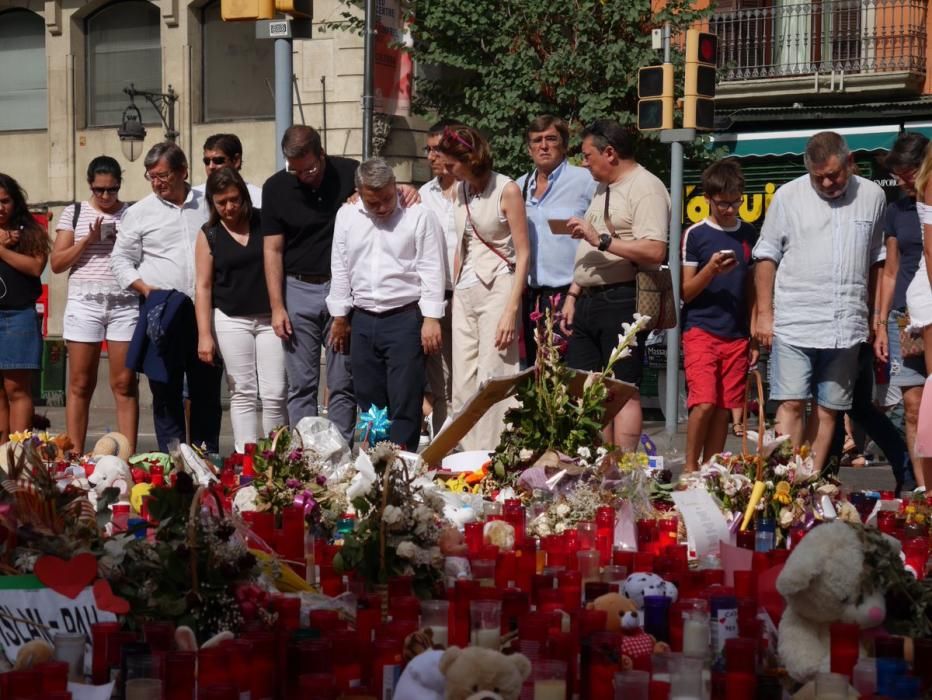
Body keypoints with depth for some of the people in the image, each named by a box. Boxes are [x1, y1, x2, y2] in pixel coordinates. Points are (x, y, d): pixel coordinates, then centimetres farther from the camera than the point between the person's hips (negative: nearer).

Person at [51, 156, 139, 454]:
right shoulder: (74, 213, 9)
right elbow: (57, 263, 6)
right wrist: (88, 241, -6)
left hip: (125, 305, 0)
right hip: (84, 303, 0)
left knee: (124, 384, -3)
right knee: (80, 385, 0)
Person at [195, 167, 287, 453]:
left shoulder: (265, 221, 3)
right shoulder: (209, 235, 3)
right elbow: (203, 286, 2)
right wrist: (204, 335, -4)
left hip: (270, 318, 0)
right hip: (231, 320, 0)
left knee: (275, 394, -3)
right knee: (243, 394, 0)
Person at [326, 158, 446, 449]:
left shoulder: (419, 215, -6)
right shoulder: (346, 216, 8)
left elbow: (432, 270, -7)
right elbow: (340, 268, 12)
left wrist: (431, 318, -11)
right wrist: (339, 316, 12)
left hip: (405, 318, -5)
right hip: (363, 321, 5)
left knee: (404, 402, -6)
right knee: (368, 400, 9)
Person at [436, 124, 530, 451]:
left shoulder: (507, 190, -7)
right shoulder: (460, 191, 13)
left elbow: (523, 254, -9)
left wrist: (511, 310, -15)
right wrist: (455, 295, 12)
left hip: (497, 288, -7)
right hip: (464, 292, 7)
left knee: (492, 381, -8)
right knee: (463, 384, 5)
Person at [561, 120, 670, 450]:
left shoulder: (645, 188, -9)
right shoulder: (603, 189, 20)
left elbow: (654, 252, -22)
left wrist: (601, 239, -20)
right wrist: (572, 296, 18)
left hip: (621, 302, -9)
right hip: (589, 302, 10)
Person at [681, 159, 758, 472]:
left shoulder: (749, 234, 11)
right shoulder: (696, 235, 0)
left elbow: (753, 289, 17)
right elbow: (685, 293, -2)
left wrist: (755, 339, 13)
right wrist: (711, 270, -19)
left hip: (737, 337, 4)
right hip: (701, 331, -4)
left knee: (724, 410, 2)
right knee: (704, 404, -14)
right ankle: (689, 470, 0)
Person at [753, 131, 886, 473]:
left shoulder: (872, 197, 8)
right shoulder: (788, 197, 1)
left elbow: (876, 261, 15)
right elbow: (766, 257, 3)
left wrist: (874, 316, 14)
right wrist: (764, 313, -2)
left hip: (846, 327, 2)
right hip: (794, 324, -2)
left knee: (829, 408, 6)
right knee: (792, 403, -7)